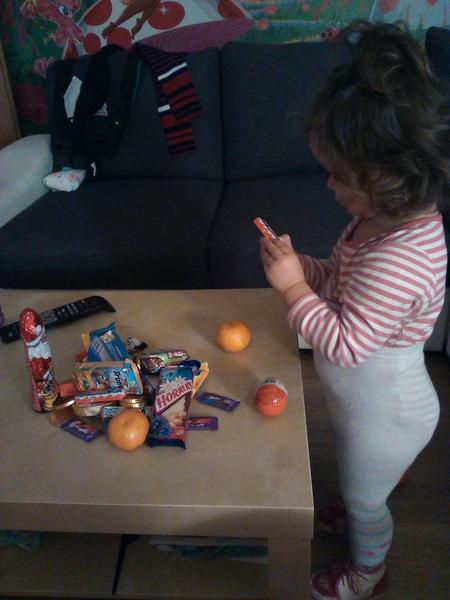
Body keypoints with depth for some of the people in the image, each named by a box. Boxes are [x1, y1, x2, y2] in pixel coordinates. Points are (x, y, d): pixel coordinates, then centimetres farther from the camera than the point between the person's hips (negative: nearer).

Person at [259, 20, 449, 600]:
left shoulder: (400, 257, -40)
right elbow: (342, 278, 3)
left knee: (364, 498, 22)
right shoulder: (388, 215, -10)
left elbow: (345, 343, -34)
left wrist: (293, 288, -31)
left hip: (383, 412, -8)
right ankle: (357, 511, 67)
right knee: (358, 482, 35)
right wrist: (298, 264, -13)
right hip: (365, 399, 8)